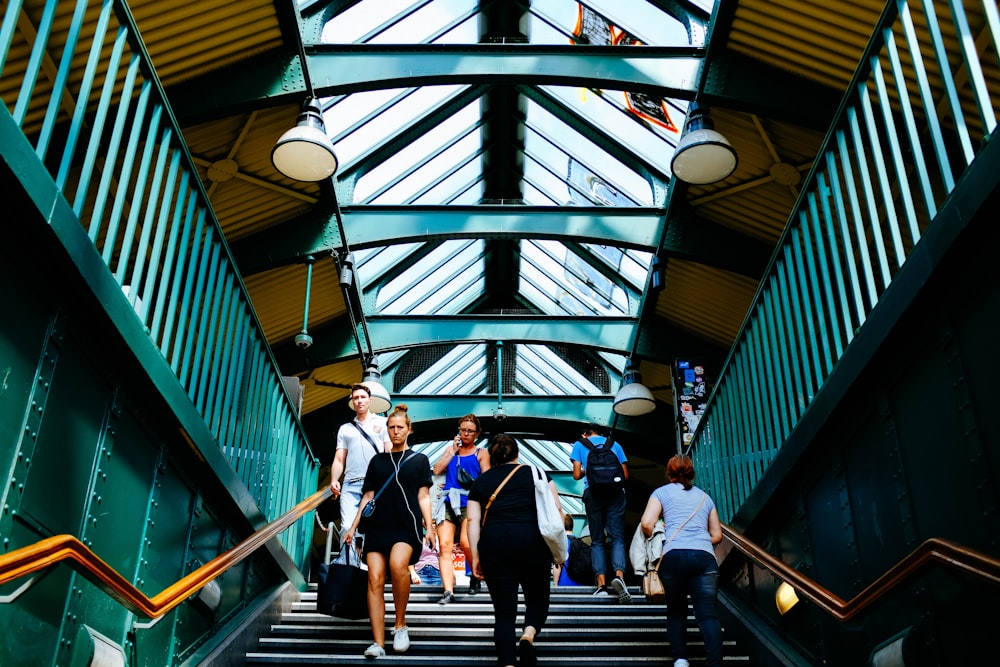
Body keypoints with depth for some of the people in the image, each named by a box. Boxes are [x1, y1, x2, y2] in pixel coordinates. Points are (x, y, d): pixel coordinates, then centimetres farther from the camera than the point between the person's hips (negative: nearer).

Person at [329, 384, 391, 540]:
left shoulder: (382, 422, 15)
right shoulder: (345, 428, 23)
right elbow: (339, 459, 17)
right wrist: (334, 481, -1)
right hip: (350, 486, 2)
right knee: (347, 527, -12)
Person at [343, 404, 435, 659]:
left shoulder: (419, 460, 12)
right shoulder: (377, 461, 18)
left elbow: (423, 497, 7)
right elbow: (368, 497, 17)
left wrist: (429, 528, -4)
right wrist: (353, 527, 11)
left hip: (406, 526, -3)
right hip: (378, 526, 3)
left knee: (397, 564, -30)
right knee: (375, 579, -10)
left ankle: (400, 625, -11)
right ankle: (378, 643, -9)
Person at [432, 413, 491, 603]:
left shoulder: (481, 453, 13)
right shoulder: (451, 449, 22)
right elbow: (437, 470, 8)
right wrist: (452, 452, 6)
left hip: (469, 503, -3)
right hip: (448, 502, 3)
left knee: (465, 543, -17)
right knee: (445, 546, -10)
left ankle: (476, 576, 12)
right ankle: (448, 591, -13)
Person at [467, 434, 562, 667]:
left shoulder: (481, 481, 18)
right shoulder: (534, 473, 14)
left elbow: (473, 520, 8)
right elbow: (556, 509, 6)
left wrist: (475, 556, 8)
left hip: (493, 542, 1)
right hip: (531, 540, -1)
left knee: (504, 610, 6)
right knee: (537, 599, 15)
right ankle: (528, 636, -14)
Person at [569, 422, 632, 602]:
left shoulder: (579, 444, 17)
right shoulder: (614, 444, 21)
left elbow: (577, 475, 9)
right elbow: (625, 475, 16)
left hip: (592, 491, 0)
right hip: (615, 491, 1)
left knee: (597, 540, 4)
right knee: (617, 537, -4)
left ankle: (601, 584, -9)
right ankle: (619, 575, -28)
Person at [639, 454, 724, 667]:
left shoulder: (662, 492, 16)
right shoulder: (704, 496, 26)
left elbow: (647, 524, 1)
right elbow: (717, 535, 26)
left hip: (673, 555, -2)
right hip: (704, 556, 2)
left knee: (676, 610, 14)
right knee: (707, 613, -6)